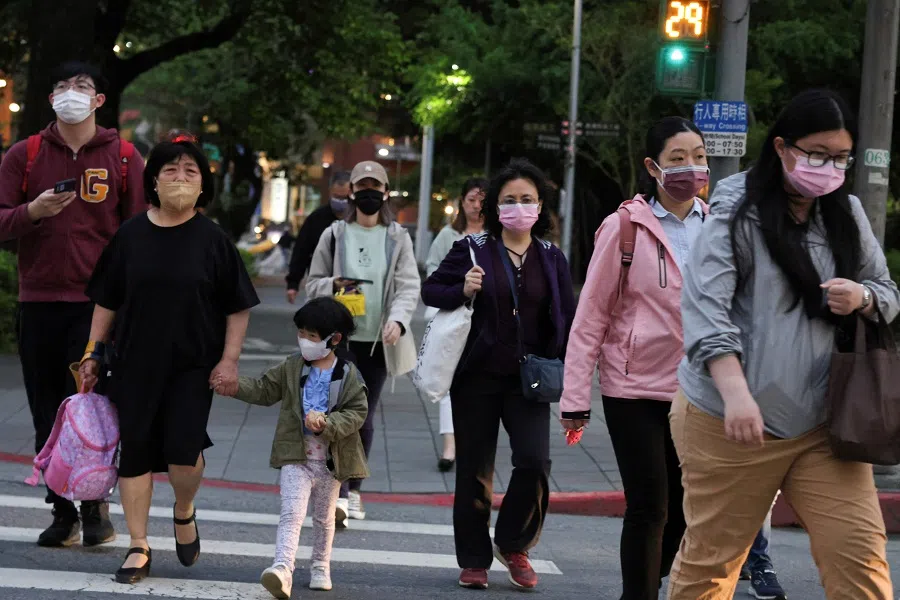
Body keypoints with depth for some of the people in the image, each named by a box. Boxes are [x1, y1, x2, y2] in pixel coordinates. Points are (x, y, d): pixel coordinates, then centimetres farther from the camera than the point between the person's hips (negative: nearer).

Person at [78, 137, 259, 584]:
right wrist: (93, 352, 7)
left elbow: (237, 308, 2)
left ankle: (184, 513, 19)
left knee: (183, 450, -13)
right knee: (135, 452, 3)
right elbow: (106, 302, 10)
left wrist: (229, 359, -5)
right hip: (135, 363, 2)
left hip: (193, 366, -2)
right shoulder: (130, 236, 3)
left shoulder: (213, 240, -1)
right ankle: (138, 547, 14)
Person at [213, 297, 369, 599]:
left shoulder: (348, 376, -5)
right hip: (296, 456, 0)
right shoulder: (292, 368, 2)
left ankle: (320, 567, 36)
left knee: (324, 517, 17)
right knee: (292, 512, -15)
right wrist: (237, 388, -7)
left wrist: (326, 424, -24)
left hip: (331, 460, 0)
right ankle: (283, 568, -28)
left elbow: (357, 412, -10)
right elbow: (265, 389, 9)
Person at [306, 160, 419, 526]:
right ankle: (338, 496, -22)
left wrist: (398, 319, -22)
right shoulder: (334, 235, 5)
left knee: (365, 417, 10)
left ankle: (353, 489, 25)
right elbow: (313, 283, 9)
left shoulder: (398, 238, 5)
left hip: (378, 341, 2)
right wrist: (333, 286, -14)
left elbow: (409, 287, -3)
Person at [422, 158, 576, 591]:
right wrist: (461, 291, -15)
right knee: (474, 471, 5)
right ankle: (474, 560, 19)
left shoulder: (551, 258, 6)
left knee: (534, 461, -15)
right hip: (477, 378, -1)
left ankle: (513, 544, 8)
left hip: (528, 379, 1)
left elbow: (566, 323, 9)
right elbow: (430, 290, 6)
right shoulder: (473, 249, 0)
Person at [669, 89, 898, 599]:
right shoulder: (738, 213, -7)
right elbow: (705, 307, -17)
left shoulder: (848, 215, 9)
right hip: (733, 423, -4)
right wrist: (736, 392, -31)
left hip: (824, 424, 4)